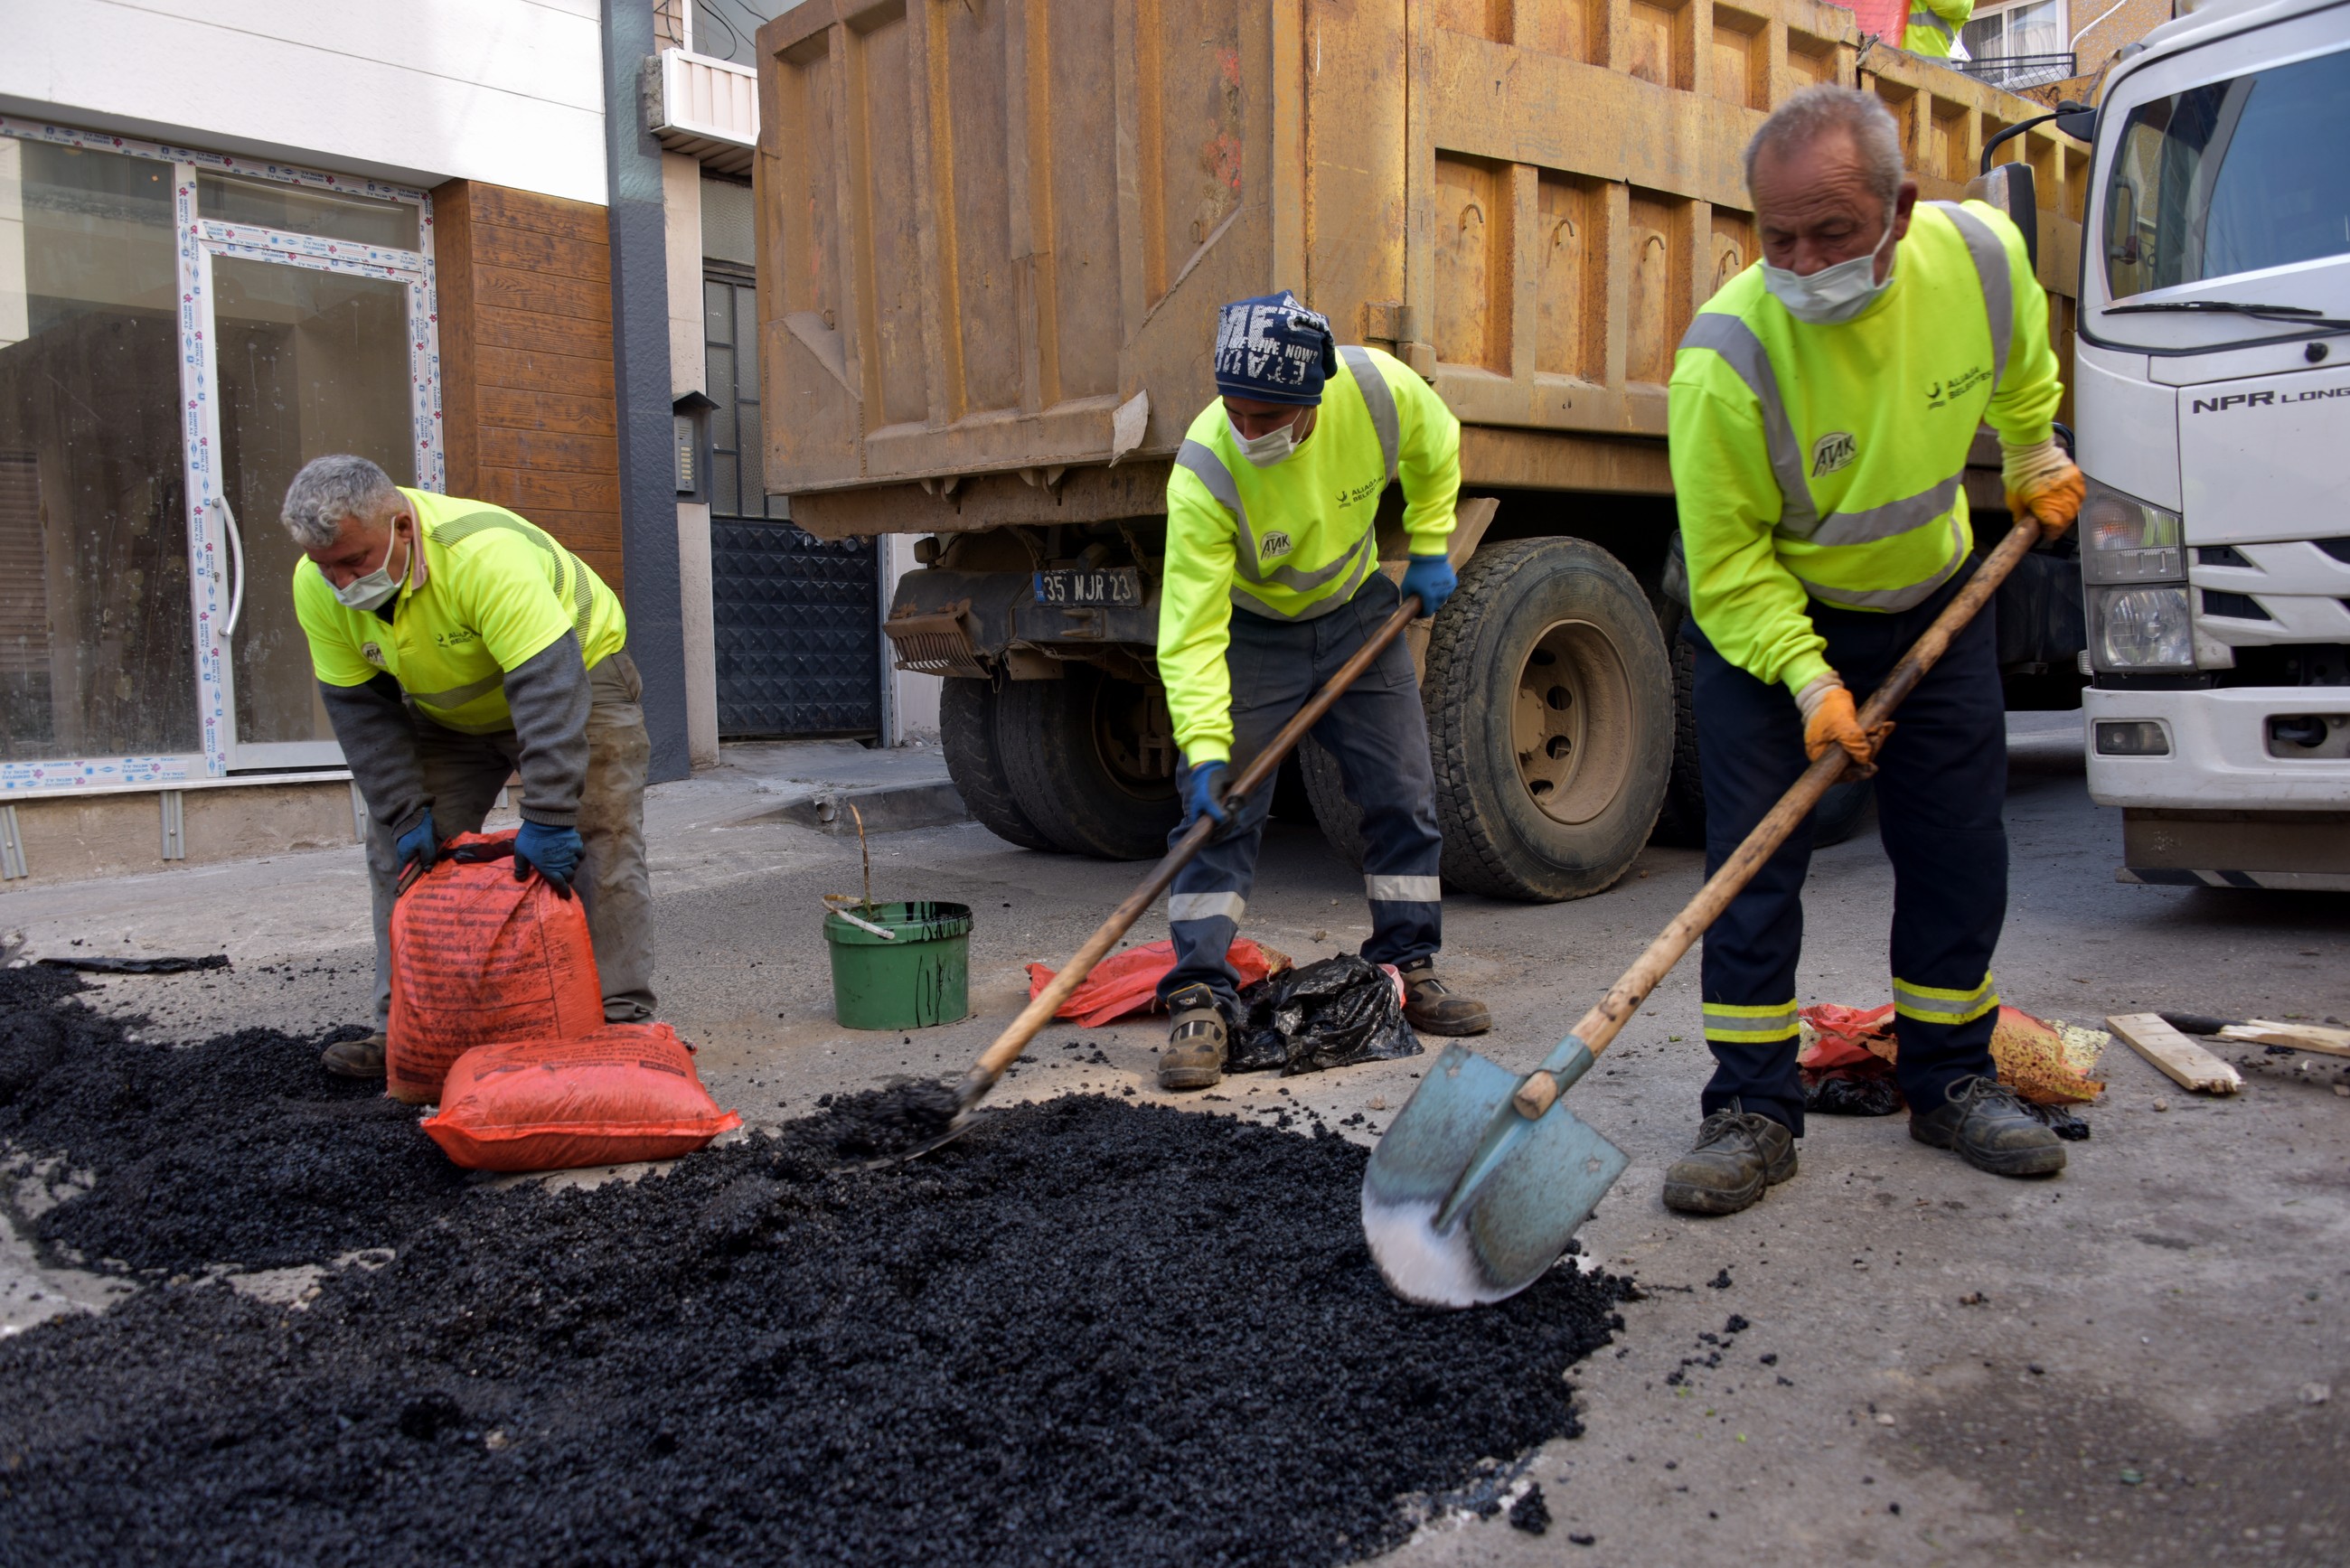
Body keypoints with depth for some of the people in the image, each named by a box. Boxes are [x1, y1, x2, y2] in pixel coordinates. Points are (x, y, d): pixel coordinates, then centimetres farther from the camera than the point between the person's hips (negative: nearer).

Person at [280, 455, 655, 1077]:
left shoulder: (484, 553, -40)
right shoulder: (317, 584, -20)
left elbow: (547, 687, -43)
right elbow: (359, 707, -13)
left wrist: (547, 818, -47)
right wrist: (406, 814, -21)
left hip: (574, 670, -5)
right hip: (445, 710, 5)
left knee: (598, 844, -16)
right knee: (398, 851, -2)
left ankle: (620, 1021, -10)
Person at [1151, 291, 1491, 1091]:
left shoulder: (1378, 389, -26)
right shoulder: (1204, 474, -34)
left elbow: (1437, 449, 0)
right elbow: (1190, 632, -33)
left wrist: (1429, 547, 2)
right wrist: (1205, 749, -41)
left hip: (1356, 609, 4)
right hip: (1246, 626, -3)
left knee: (1405, 793, 6)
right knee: (1220, 811, -12)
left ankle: (1410, 972, 21)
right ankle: (1200, 1001, -5)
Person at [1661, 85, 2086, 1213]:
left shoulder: (1981, 254, -18)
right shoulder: (1726, 357, -31)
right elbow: (1727, 561, -23)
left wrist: (2037, 460, 17)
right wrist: (1808, 678, -30)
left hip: (1933, 598, 4)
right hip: (1766, 614, -4)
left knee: (1960, 851, 8)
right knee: (1752, 861, -8)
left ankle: (1950, 1080, 26)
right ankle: (1752, 1113, 4)